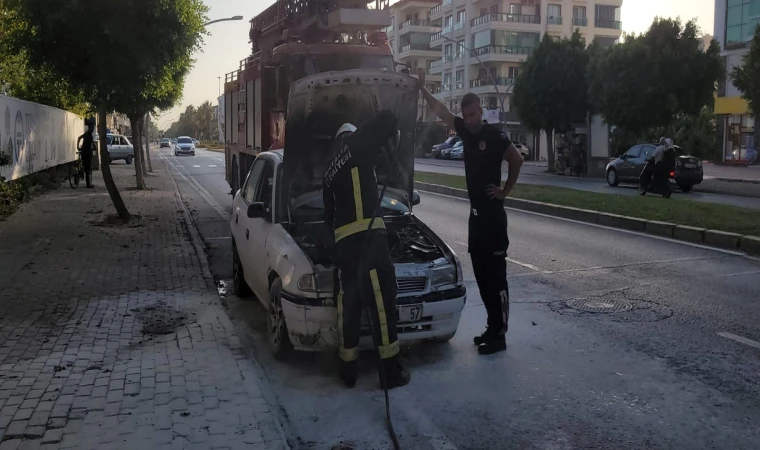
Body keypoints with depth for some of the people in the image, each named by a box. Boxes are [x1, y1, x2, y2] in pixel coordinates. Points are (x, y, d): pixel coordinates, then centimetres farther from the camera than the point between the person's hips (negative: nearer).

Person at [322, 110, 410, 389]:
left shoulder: (329, 172, 26)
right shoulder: (356, 145, 6)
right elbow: (387, 119, -2)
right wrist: (393, 140, 16)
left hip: (342, 238, 8)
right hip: (366, 233, -7)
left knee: (348, 300, 13)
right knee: (381, 298, -4)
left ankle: (348, 369, 18)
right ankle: (390, 371, -1)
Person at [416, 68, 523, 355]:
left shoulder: (494, 136, -10)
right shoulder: (466, 131, 8)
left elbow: (517, 159, -8)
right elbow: (440, 111, 15)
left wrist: (505, 191, -6)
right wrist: (422, 87, 15)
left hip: (493, 216, -8)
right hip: (476, 214, 8)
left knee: (496, 276, -4)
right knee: (481, 275, 12)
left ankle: (499, 335, 1)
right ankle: (492, 327, 22)